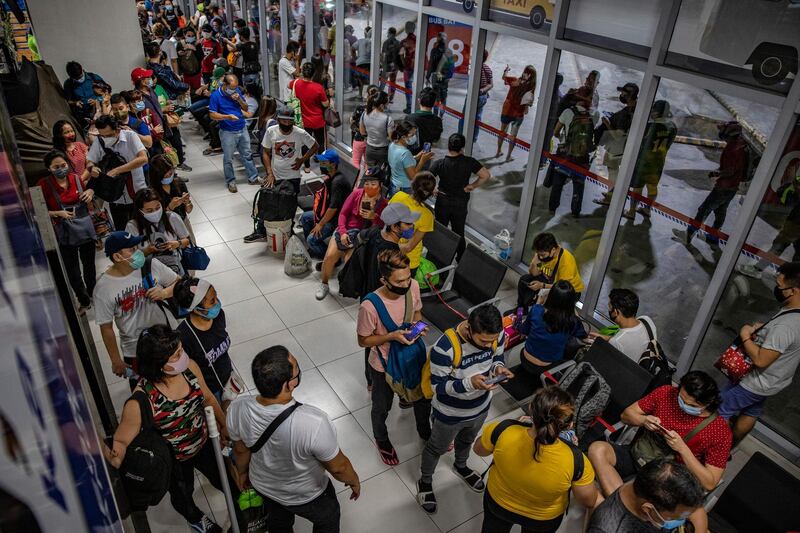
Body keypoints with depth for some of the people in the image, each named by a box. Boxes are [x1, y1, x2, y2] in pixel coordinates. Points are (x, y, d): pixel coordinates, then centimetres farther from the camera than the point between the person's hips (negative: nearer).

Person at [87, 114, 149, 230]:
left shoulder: (130, 136, -12)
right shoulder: (99, 142, -3)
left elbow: (143, 159, -24)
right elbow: (90, 162, 6)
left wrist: (117, 170, -28)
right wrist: (92, 168, -20)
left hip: (138, 194, -2)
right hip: (116, 198, 2)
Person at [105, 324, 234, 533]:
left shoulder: (189, 367, -25)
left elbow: (207, 397, -6)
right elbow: (121, 440, -23)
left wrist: (223, 425, 8)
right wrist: (114, 457, -44)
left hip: (204, 443, 3)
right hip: (175, 461, -3)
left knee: (221, 478, 31)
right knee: (182, 494, 30)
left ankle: (239, 498, 66)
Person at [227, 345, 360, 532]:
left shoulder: (237, 408, -32)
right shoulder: (314, 423, -45)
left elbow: (240, 450, -9)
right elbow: (338, 467, -25)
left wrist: (242, 472, 13)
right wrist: (354, 481, -3)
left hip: (263, 486, 4)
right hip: (306, 495, -3)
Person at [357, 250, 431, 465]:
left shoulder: (413, 286, -21)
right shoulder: (369, 306, -35)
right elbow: (363, 341, -19)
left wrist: (417, 324, -20)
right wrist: (392, 336, -32)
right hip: (384, 365, -4)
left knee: (423, 398, 27)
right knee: (381, 408, 22)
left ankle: (425, 433, 59)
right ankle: (381, 440, 55)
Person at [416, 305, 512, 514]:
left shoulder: (496, 334, -24)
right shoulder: (445, 347, -40)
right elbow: (438, 386, -28)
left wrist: (498, 367, -26)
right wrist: (469, 383, -43)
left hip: (481, 406, 5)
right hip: (449, 413, -4)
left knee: (467, 440, 34)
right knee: (437, 448, 24)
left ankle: (461, 466, 66)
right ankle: (425, 481, 54)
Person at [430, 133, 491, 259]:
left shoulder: (439, 164, -19)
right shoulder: (469, 162, -18)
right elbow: (486, 175, -18)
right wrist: (472, 186, -6)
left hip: (442, 202, 0)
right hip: (461, 204, 1)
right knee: (459, 232, 19)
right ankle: (461, 259, 32)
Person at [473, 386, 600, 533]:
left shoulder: (503, 431, -37)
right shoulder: (575, 460, -39)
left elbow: (478, 449, -12)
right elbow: (590, 502, -17)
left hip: (497, 502, 0)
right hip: (543, 520, 0)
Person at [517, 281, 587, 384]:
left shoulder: (536, 310, -22)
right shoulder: (573, 322, -24)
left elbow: (523, 331, -1)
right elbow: (583, 336, 2)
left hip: (526, 361, 2)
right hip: (546, 369, -2)